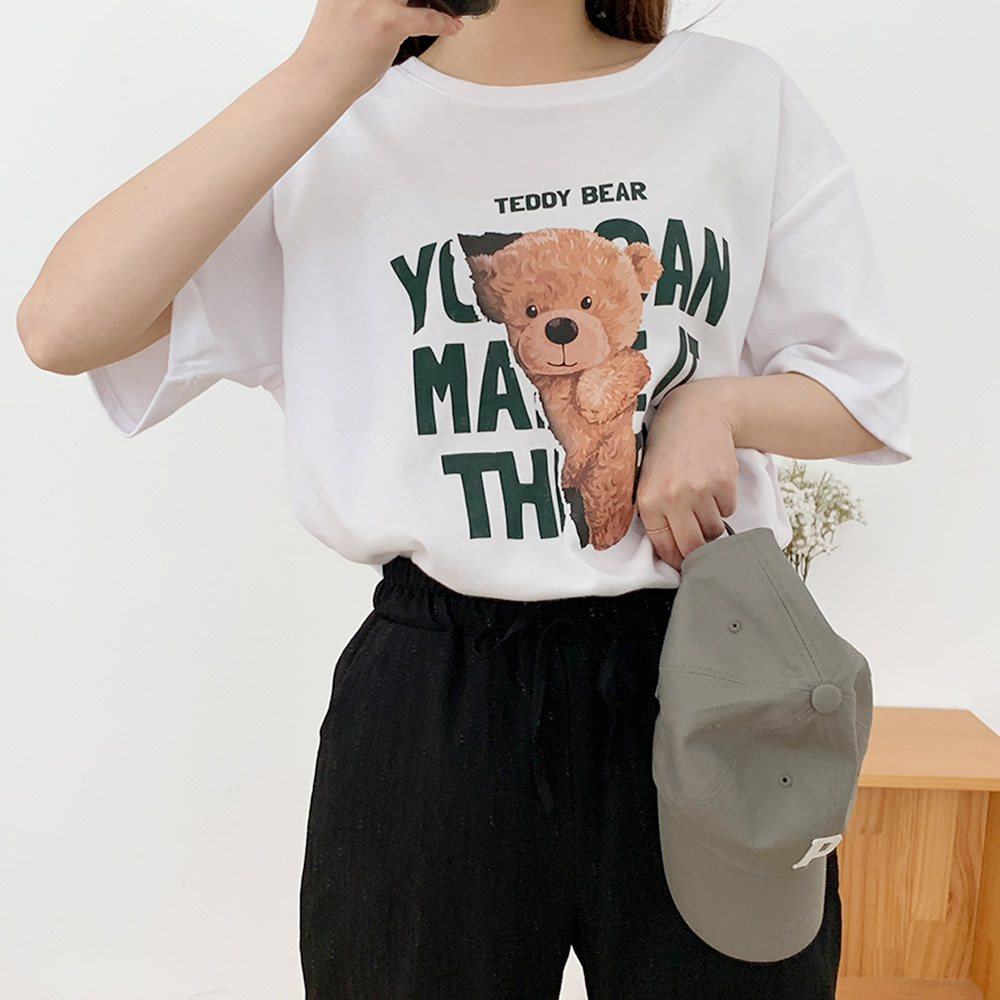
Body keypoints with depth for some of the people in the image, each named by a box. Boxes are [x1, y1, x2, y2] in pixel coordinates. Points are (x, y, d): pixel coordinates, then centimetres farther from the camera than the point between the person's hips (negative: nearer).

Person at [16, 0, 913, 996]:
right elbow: (62, 328, -15)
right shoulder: (335, 137, -1)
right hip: (433, 699, -1)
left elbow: (867, 394, 10)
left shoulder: (741, 98, 4)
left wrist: (720, 403, -11)